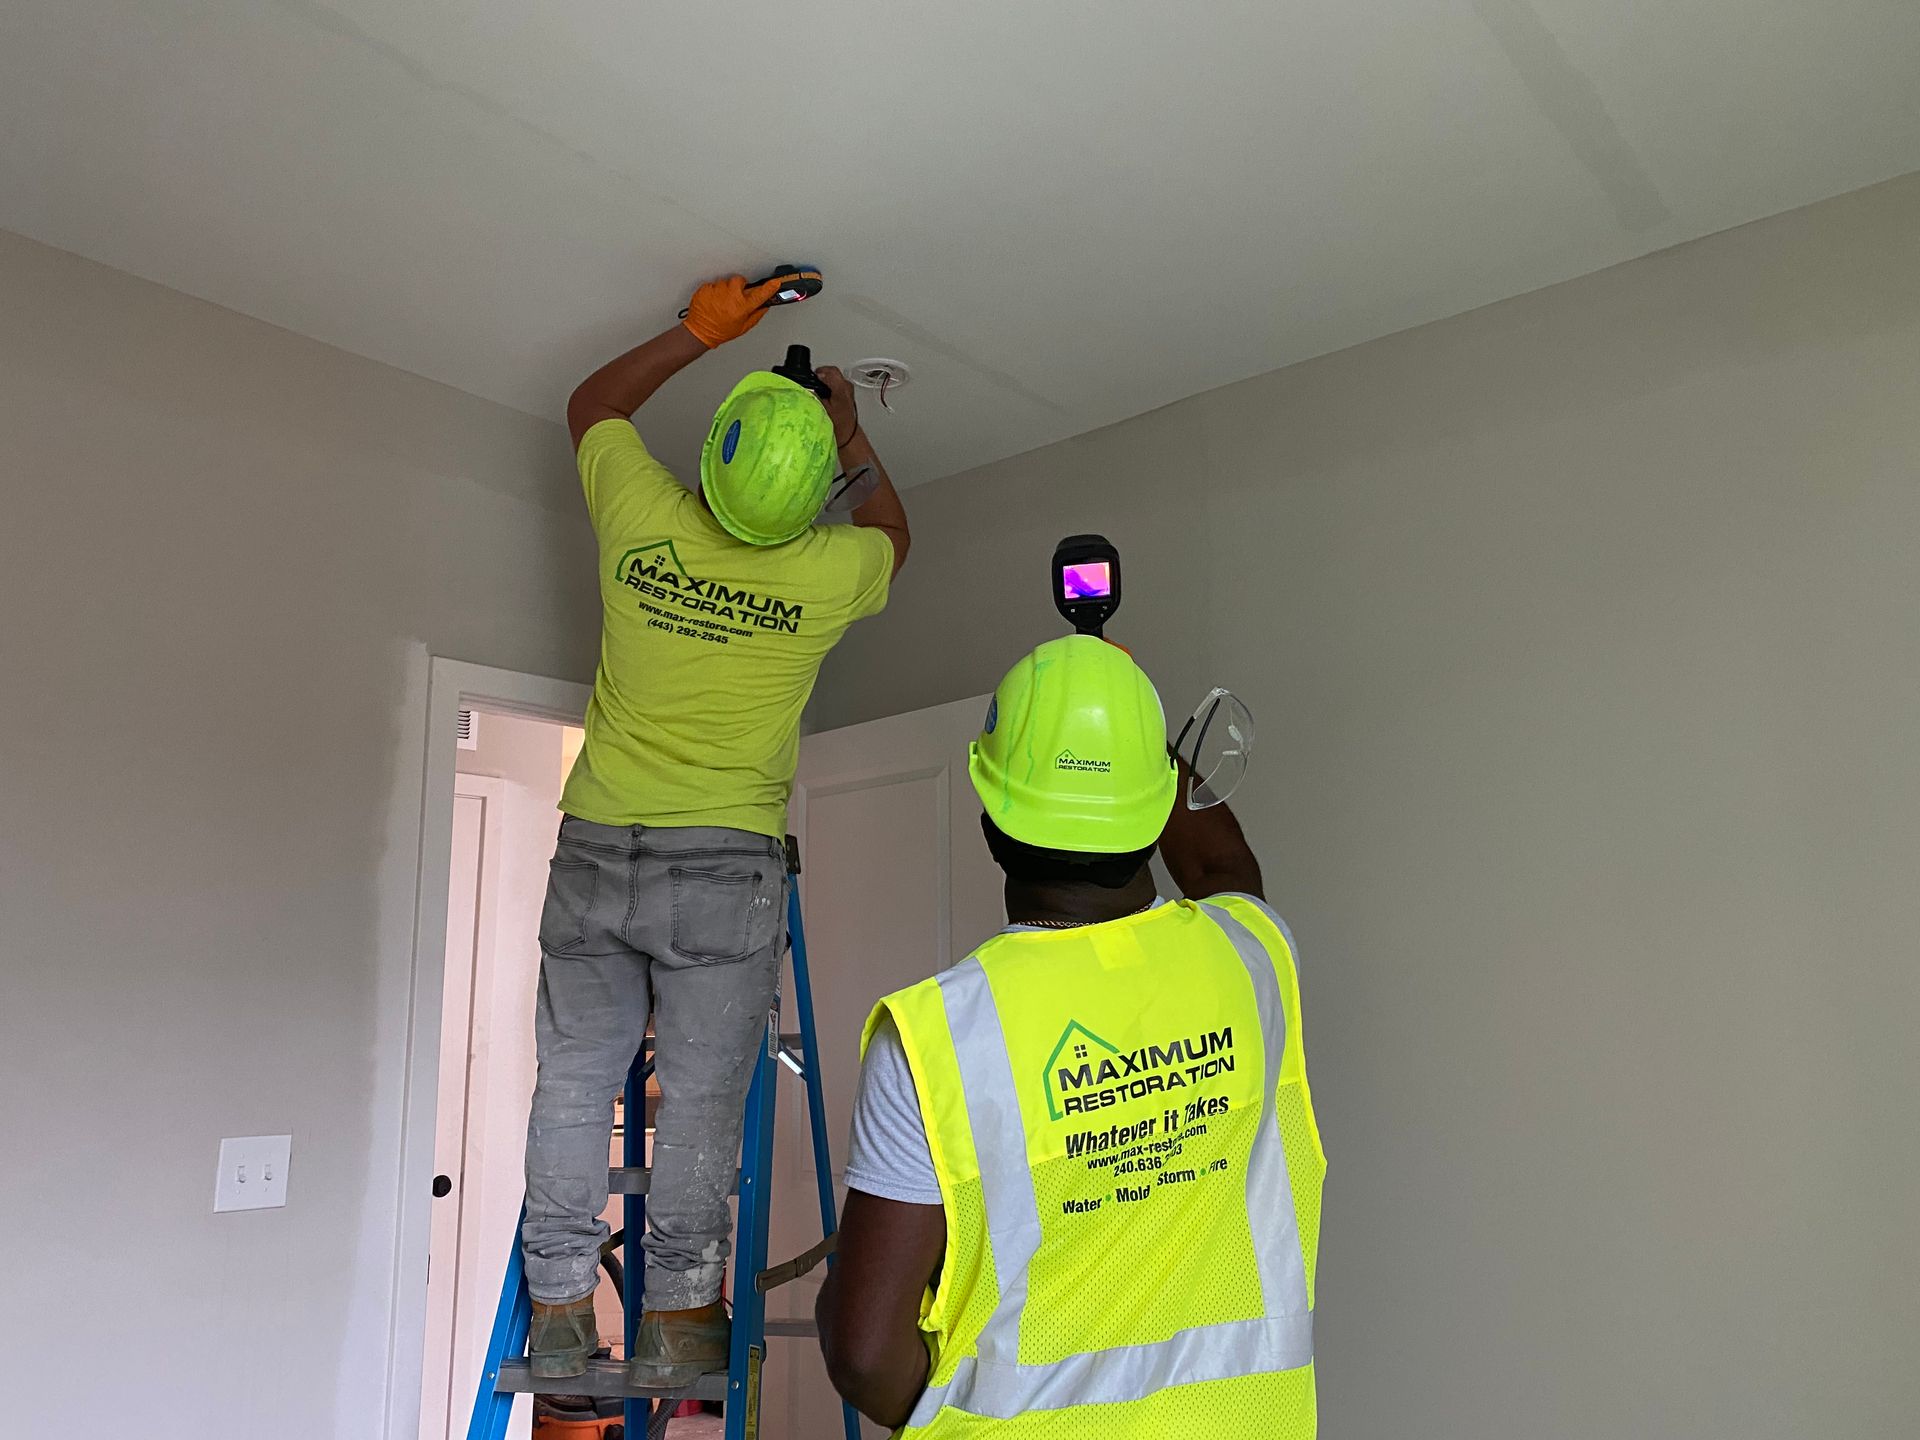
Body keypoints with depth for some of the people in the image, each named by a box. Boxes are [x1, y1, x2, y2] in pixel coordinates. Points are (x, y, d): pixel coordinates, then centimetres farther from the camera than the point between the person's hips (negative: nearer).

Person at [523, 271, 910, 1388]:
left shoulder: (643, 519, -5)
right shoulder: (830, 574, -8)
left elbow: (592, 405, 17)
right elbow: (893, 531, 18)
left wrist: (702, 329, 18)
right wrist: (853, 438, 27)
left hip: (595, 850, 2)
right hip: (725, 869, -2)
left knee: (576, 1079, 11)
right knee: (702, 1095, 6)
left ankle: (560, 1312, 18)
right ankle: (677, 1318, 14)